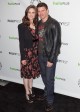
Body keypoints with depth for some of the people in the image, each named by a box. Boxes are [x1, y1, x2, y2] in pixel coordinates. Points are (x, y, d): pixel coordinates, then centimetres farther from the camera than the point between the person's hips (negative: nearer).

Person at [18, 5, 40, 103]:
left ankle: (30, 90, 36)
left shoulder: (37, 25, 3)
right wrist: (23, 57, -13)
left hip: (36, 53, 4)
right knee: (26, 74, 9)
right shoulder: (22, 26, -10)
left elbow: (38, 40, 6)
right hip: (27, 53, -4)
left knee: (32, 72, 17)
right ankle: (27, 93, 25)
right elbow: (21, 42, -11)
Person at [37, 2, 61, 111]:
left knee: (49, 79, 3)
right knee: (44, 77, 20)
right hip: (40, 55, 6)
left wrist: (51, 59, -18)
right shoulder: (39, 23, 6)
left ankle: (50, 101, 19)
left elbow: (56, 42, -18)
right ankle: (47, 93, 41)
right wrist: (38, 54, 8)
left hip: (50, 56, -6)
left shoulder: (54, 23, -15)